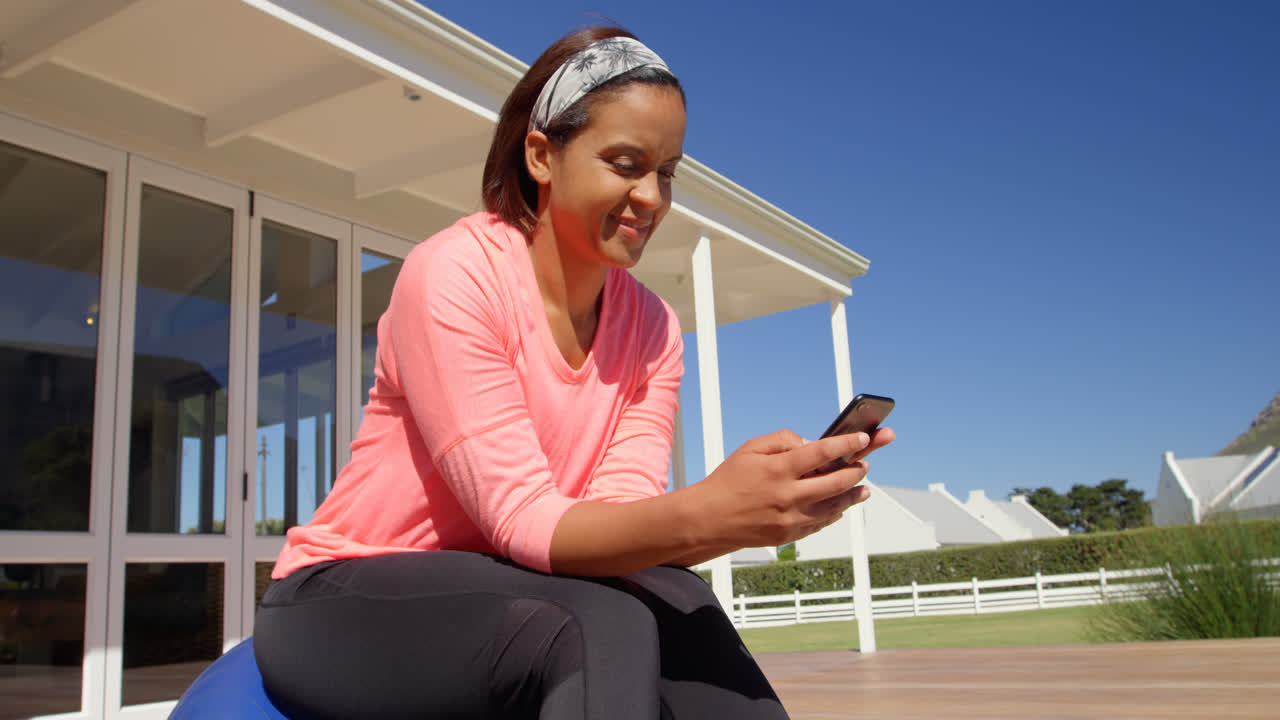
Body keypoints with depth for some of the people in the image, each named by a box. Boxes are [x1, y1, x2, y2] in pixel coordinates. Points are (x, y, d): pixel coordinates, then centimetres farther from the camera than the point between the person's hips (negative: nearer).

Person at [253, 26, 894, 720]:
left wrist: (750, 510, -33)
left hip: (498, 593, 5)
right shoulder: (453, 275, -19)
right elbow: (523, 522, -25)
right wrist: (705, 513, -41)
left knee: (676, 607, -26)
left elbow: (617, 518, -14)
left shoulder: (651, 329, -2)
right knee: (605, 626, -32)